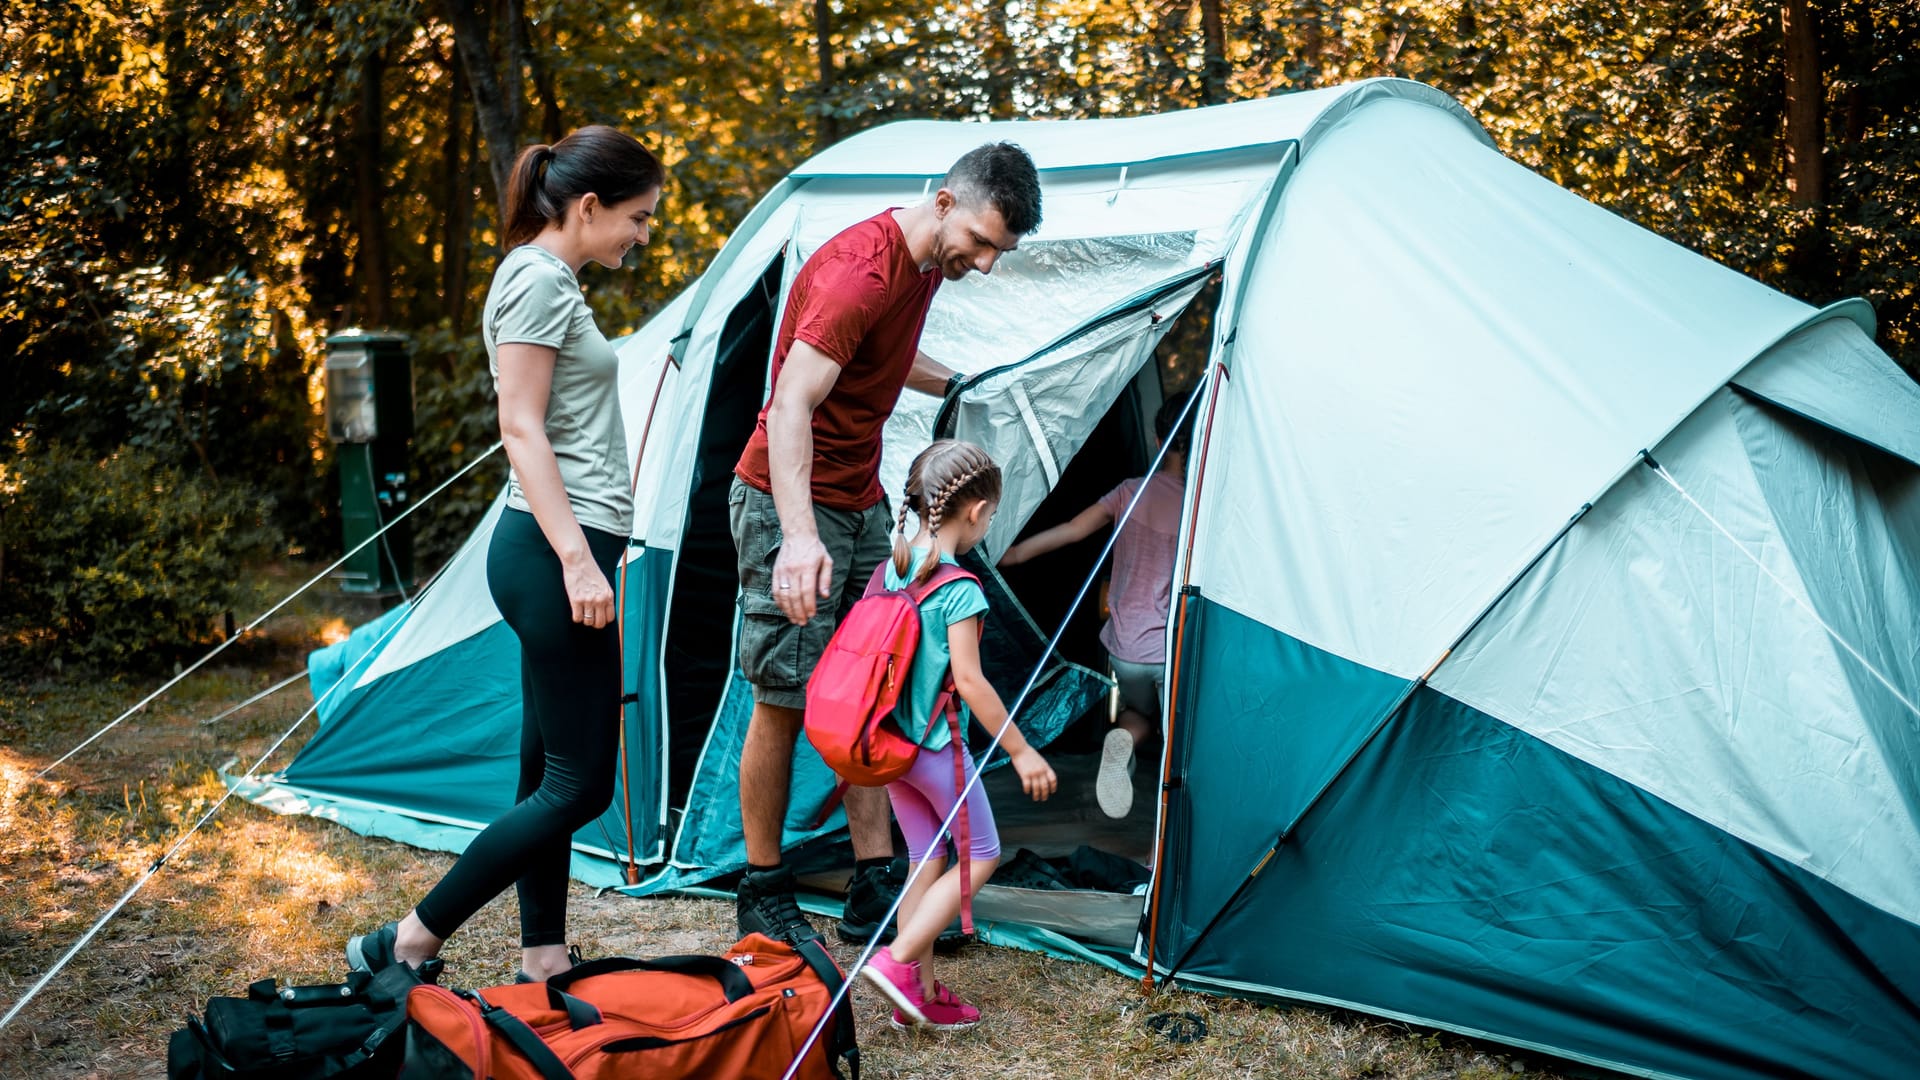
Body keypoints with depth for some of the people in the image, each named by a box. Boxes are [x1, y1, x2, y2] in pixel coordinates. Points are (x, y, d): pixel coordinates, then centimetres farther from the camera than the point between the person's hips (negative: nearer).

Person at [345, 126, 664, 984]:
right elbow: (521, 430, -17)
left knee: (549, 776, 12)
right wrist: (575, 557, -23)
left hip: (564, 551, 11)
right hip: (554, 555, -11)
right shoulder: (538, 278, -11)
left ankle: (542, 965, 18)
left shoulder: (551, 281, 19)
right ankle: (404, 946, -1)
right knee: (577, 786, -7)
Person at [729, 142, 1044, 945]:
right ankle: (763, 896, 11)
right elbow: (791, 406, -33)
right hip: (789, 502, -9)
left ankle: (874, 894, 13)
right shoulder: (859, 271, -25)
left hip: (862, 505, 9)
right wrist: (800, 535, -43)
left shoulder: (928, 264, 5)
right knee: (785, 700, -3)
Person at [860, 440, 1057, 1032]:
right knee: (980, 854, 8)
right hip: (937, 747, -7)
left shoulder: (886, 573, 4)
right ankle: (898, 961, -1)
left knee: (927, 860, 15)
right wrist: (1021, 751, -15)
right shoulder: (959, 591, -19)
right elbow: (968, 680, -21)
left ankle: (920, 994, 17)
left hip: (888, 744, 8)